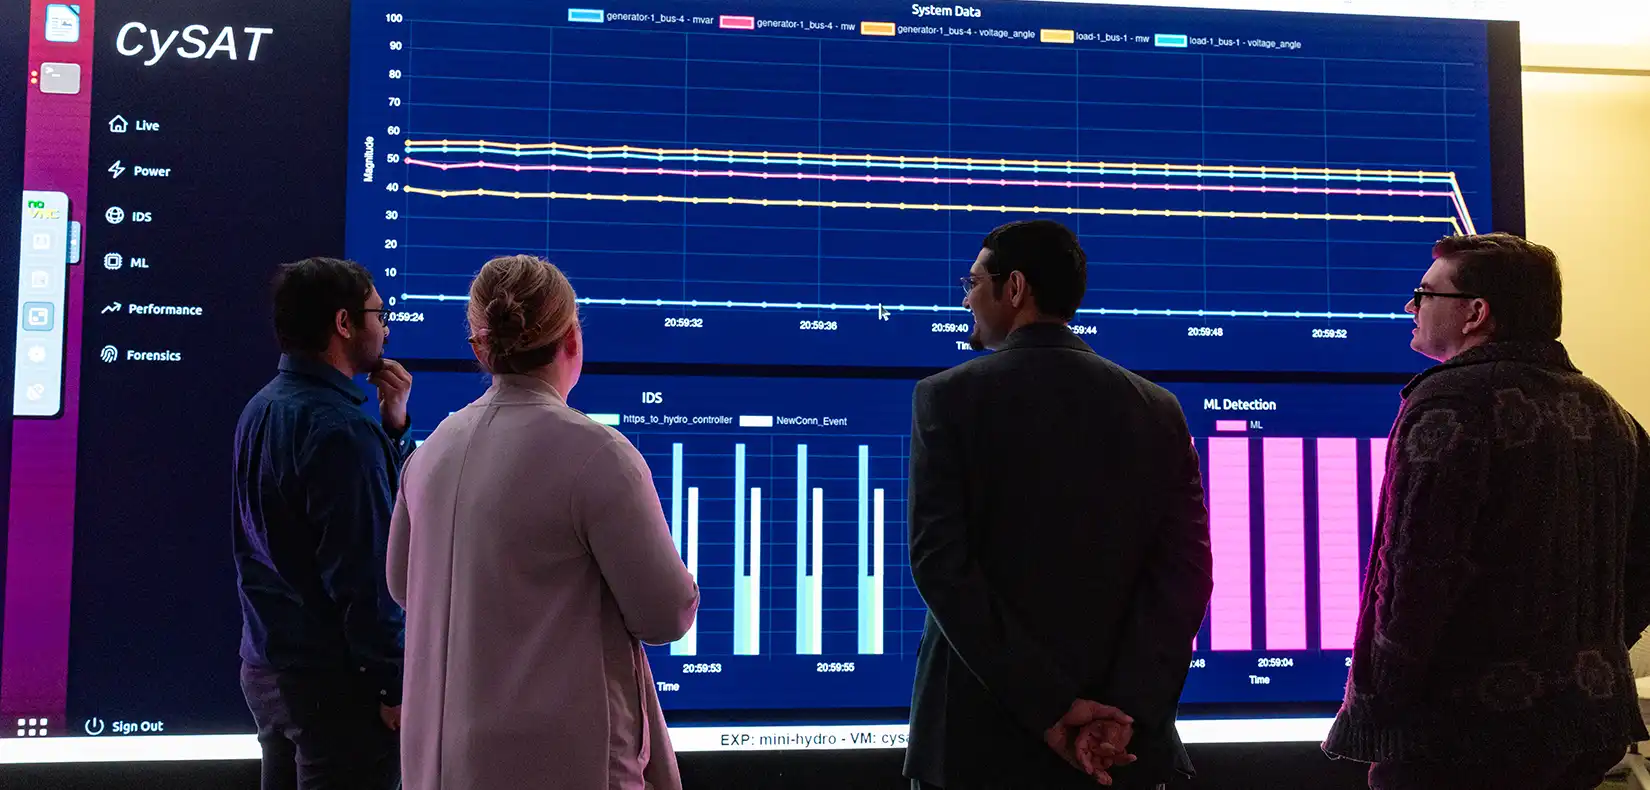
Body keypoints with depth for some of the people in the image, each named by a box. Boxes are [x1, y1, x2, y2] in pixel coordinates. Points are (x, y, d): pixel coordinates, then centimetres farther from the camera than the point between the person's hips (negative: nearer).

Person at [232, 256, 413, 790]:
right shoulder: (340, 426, -21)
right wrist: (394, 685, -16)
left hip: (266, 665, 9)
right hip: (332, 676, -9)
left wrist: (391, 428, 3)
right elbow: (363, 575, -22)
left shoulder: (261, 409, 8)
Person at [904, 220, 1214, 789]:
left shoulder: (947, 398, -6)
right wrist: (1125, 712, -12)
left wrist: (1049, 705, -15)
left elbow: (940, 562, -15)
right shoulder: (1158, 410, 3)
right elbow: (1185, 570, -6)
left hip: (981, 734, -2)